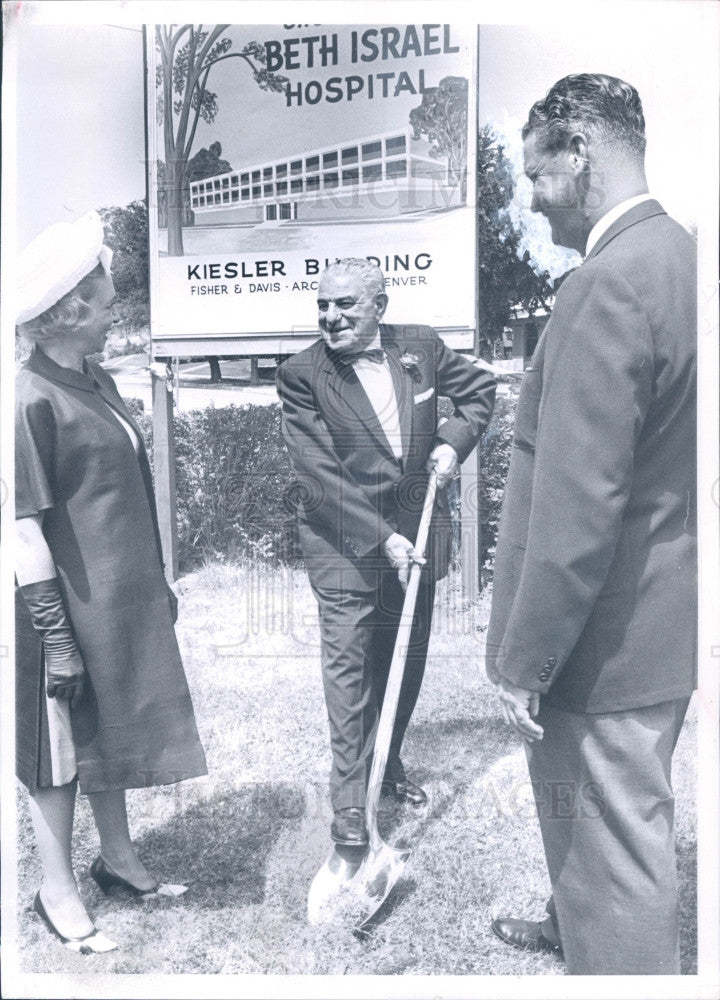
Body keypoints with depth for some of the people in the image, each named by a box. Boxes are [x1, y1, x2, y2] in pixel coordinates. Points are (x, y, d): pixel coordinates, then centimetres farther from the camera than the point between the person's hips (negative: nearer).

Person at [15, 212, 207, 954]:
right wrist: (55, 637, -17)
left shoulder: (95, 380, 7)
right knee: (60, 745, 9)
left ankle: (117, 858, 40)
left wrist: (156, 586, 17)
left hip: (124, 600, 8)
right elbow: (23, 529, -19)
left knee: (110, 730, 21)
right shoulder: (31, 400, -18)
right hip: (73, 609, -8)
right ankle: (57, 892, 29)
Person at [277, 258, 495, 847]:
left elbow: (479, 389, 17)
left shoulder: (421, 347, 0)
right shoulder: (301, 374, -11)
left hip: (415, 532, 4)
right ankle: (350, 799, 9)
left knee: (407, 659, 15)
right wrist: (381, 538, -22)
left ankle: (389, 762, 36)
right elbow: (319, 474, -16)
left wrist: (454, 440, -2)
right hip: (344, 542, -4)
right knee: (349, 664, -4)